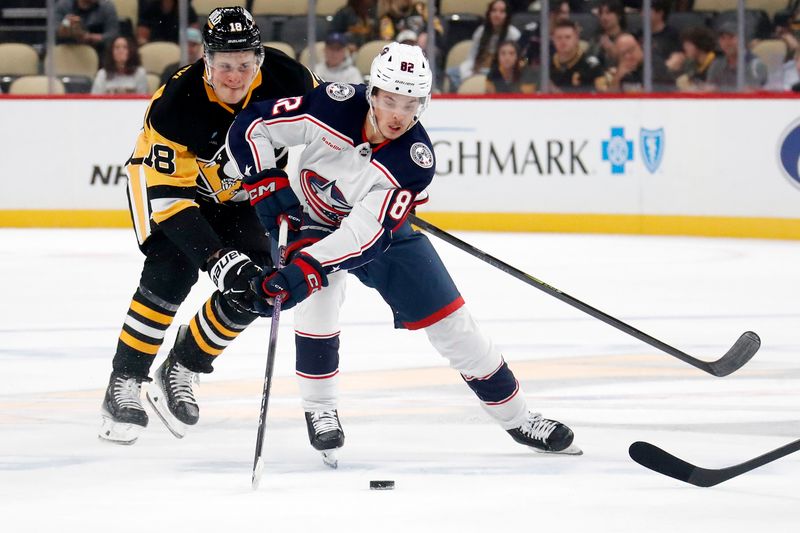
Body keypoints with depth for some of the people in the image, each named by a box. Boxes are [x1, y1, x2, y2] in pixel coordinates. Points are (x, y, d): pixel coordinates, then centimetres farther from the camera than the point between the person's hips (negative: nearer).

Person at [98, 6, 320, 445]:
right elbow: (168, 194, -33)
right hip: (166, 176, -4)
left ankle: (180, 370, 6)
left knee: (252, 286, -10)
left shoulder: (288, 80, -25)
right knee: (171, 273, -24)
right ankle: (124, 383, -16)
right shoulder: (175, 105, -34)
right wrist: (216, 256, -40)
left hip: (240, 192, 4)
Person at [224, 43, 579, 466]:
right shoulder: (333, 107, -31)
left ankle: (516, 417, 16)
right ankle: (319, 411, -12)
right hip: (307, 221, -1)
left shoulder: (415, 160, -31)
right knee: (320, 295, -30)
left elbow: (367, 234, -40)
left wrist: (304, 272, -50)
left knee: (449, 319, 0)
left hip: (381, 229, 1)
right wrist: (268, 185, -33)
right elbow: (249, 128, -23)